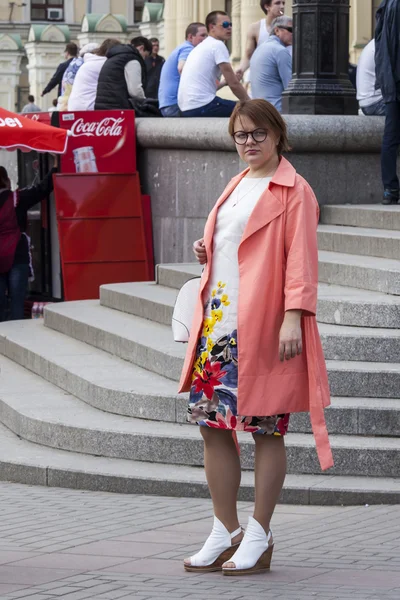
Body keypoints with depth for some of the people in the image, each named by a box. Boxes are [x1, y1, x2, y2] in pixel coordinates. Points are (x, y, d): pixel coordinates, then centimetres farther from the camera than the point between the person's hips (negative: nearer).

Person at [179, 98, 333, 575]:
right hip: (218, 324, 8)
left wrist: (293, 318, -21)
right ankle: (225, 533, 16)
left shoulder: (293, 191, -4)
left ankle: (258, 538, 6)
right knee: (212, 424, 6)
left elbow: (300, 259, -11)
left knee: (264, 429, -1)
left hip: (262, 326, -7)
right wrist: (205, 253, 8)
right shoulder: (236, 187, 19)